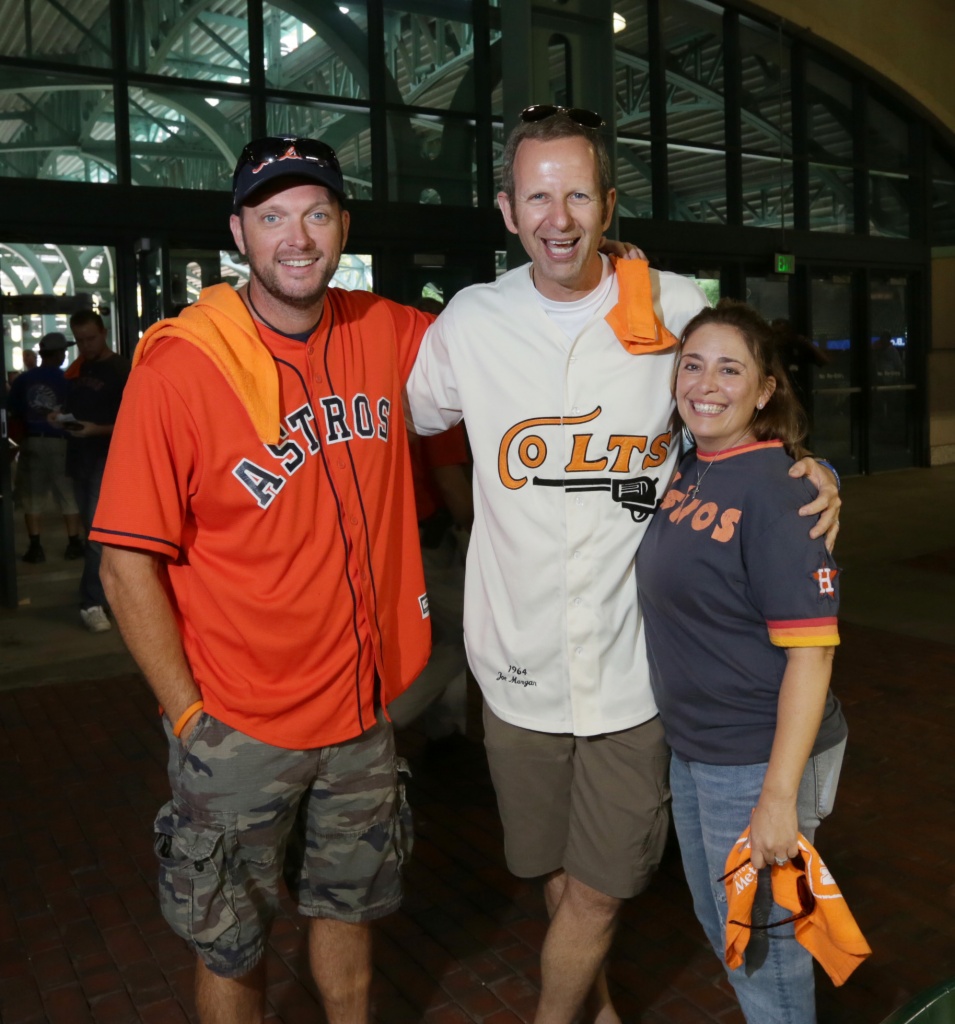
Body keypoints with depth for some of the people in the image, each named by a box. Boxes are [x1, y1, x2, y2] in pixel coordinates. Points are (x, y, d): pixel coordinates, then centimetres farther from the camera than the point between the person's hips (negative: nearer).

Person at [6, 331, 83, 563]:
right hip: (60, 442, -2)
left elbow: (14, 415, 2)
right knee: (68, 494, 8)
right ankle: (73, 544, 10)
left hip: (32, 442, 2)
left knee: (32, 496, 9)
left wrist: (22, 439, 12)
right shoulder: (66, 380, -7)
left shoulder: (22, 380, 2)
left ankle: (35, 547, 9)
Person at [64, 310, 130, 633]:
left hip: (108, 460, -7)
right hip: (79, 459, 7)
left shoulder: (121, 371, -7)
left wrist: (97, 429, -23)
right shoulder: (76, 370, 14)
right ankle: (109, 591, 24)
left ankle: (92, 604, -9)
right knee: (92, 530, 13)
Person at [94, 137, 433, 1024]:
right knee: (230, 946, 17)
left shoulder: (385, 334, -3)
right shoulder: (177, 364, -17)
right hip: (239, 725, -4)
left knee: (348, 908, 25)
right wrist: (189, 716, -15)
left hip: (361, 705, 4)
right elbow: (128, 562, -15)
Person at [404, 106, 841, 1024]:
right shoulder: (470, 323, -1)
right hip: (521, 664, 2)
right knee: (557, 878, 20)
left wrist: (808, 467, -8)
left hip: (635, 664, -1)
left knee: (596, 892, 10)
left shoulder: (676, 308, -4)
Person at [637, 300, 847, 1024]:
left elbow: (810, 651, -23)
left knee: (763, 944, 12)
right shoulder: (685, 474, 2)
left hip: (759, 761, -8)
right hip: (691, 749, 8)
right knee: (719, 924, 25)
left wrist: (779, 796, -24)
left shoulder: (774, 495, -20)